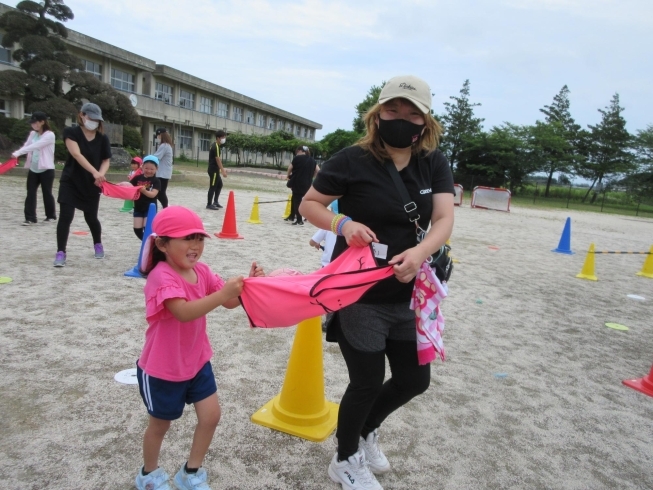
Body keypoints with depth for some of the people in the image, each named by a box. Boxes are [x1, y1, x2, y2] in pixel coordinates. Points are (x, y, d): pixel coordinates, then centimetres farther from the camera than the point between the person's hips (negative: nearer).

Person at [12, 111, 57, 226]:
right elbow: (26, 145, 3)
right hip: (33, 169, 6)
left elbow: (35, 146, -22)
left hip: (46, 169, -6)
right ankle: (30, 218, 0)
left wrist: (18, 152, -28)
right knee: (30, 193, -1)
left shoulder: (49, 135, -12)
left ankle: (51, 215, 22)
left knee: (47, 193, 5)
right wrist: (17, 153, -17)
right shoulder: (32, 134, 10)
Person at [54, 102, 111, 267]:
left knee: (91, 218, 10)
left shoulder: (102, 139, 1)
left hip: (91, 185, 2)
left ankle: (98, 245, 35)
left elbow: (106, 160, 2)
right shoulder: (71, 132, -8)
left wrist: (101, 174, -20)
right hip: (70, 182, -2)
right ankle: (60, 252, -3)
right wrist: (94, 172, -34)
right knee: (65, 216, -10)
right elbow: (77, 154, -22)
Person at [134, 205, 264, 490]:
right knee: (160, 423, 15)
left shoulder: (201, 271, -4)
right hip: (162, 368, -6)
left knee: (211, 415, 5)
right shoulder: (161, 276, -27)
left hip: (196, 361, 6)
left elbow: (231, 302, -5)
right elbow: (184, 312, -41)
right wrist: (221, 293, -50)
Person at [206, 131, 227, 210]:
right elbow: (218, 160, -22)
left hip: (215, 170, 10)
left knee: (219, 185, 18)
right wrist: (223, 171, -24)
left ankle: (215, 202, 25)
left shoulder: (215, 146, 15)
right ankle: (209, 204, 0)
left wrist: (222, 169, 22)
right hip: (213, 170, -10)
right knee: (213, 187, -5)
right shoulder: (216, 147, -16)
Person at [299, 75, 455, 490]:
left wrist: (421, 251, -35)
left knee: (415, 379, 15)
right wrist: (343, 223, -26)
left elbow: (444, 219, -13)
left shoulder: (435, 164, -1)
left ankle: (367, 430, 46)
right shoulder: (353, 159, -13)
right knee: (368, 382, 4)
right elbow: (308, 204, -6)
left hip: (405, 295, 6)